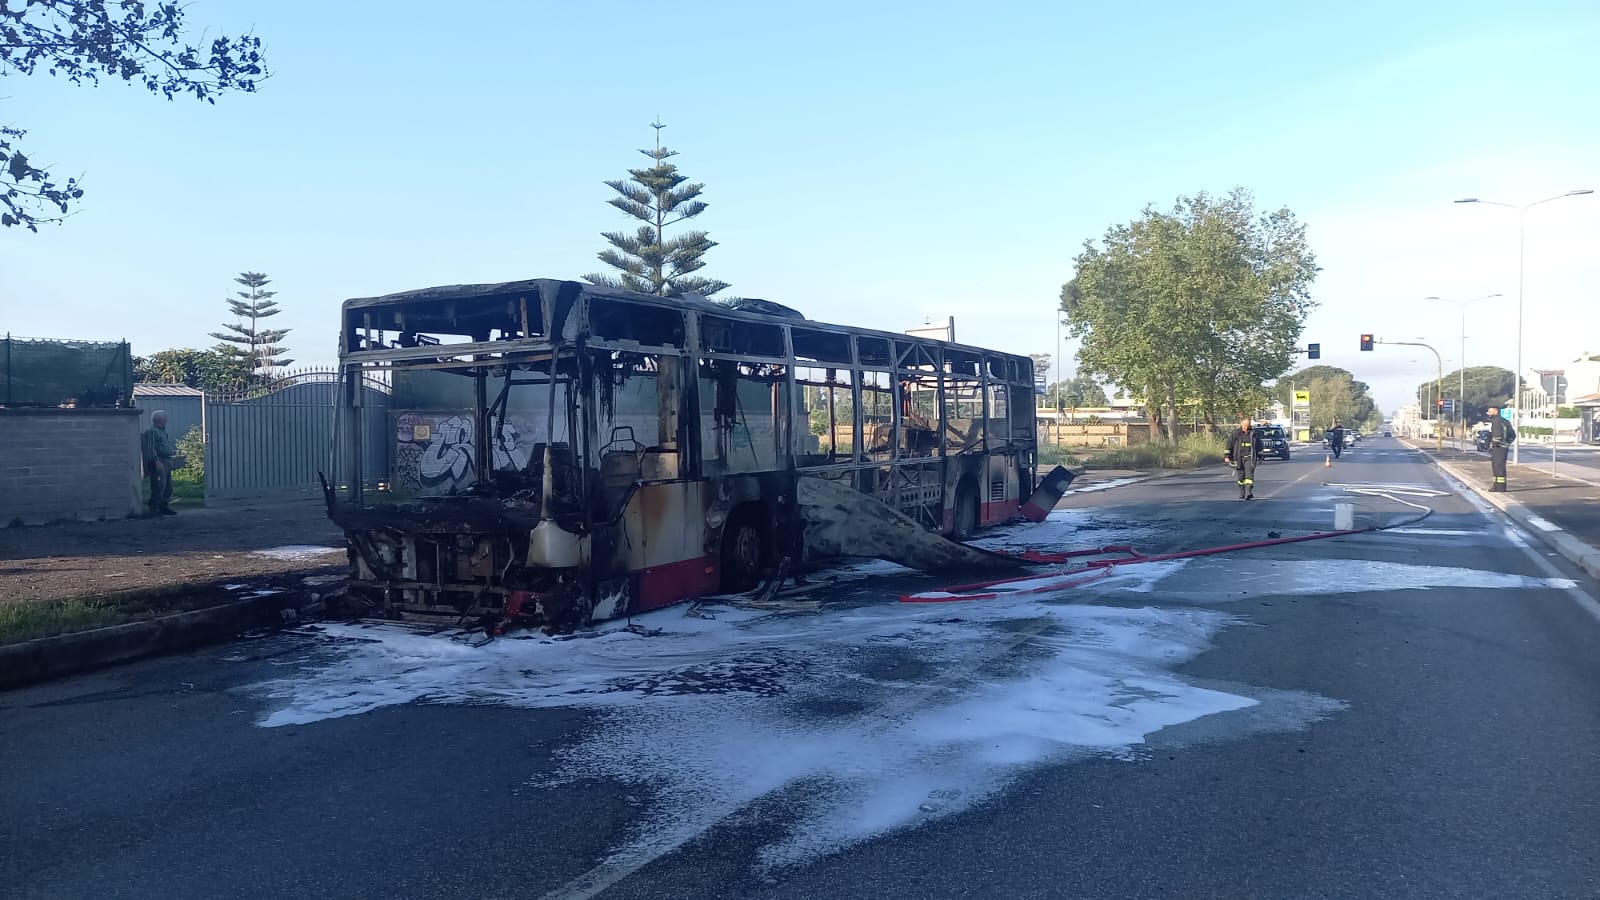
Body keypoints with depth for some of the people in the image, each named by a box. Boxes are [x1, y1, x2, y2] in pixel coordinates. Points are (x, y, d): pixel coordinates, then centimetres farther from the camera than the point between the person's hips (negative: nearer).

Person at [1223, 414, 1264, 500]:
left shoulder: (1254, 434, 4)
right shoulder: (1235, 434, 1)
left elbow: (1259, 446, 14)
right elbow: (1229, 445, 4)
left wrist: (1260, 457, 17)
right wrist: (1227, 456, -2)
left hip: (1250, 458, -1)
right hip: (1239, 458, 1)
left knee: (1249, 473, -17)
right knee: (1241, 476, 8)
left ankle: (1249, 492, -25)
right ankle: (1242, 493, 22)